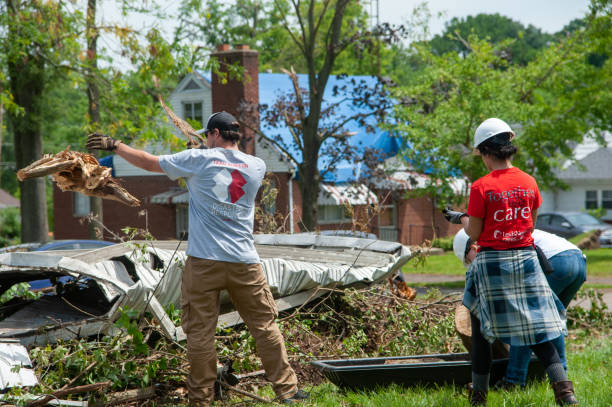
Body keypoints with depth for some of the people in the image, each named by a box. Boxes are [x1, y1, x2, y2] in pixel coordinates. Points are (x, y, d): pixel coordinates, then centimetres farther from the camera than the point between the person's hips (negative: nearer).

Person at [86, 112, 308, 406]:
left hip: (204, 262, -3)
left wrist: (114, 146, 20)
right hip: (245, 262, 3)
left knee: (200, 332, 3)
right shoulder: (257, 167, 9)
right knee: (265, 326, 9)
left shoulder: (199, 160, 0)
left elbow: (149, 162, 7)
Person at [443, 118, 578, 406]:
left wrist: (460, 218, 13)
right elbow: (531, 224, 11)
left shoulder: (481, 187, -12)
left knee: (482, 328, 11)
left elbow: (474, 234, -6)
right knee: (535, 326, 7)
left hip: (492, 261, -3)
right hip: (525, 258, 3)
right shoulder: (529, 182, 1)